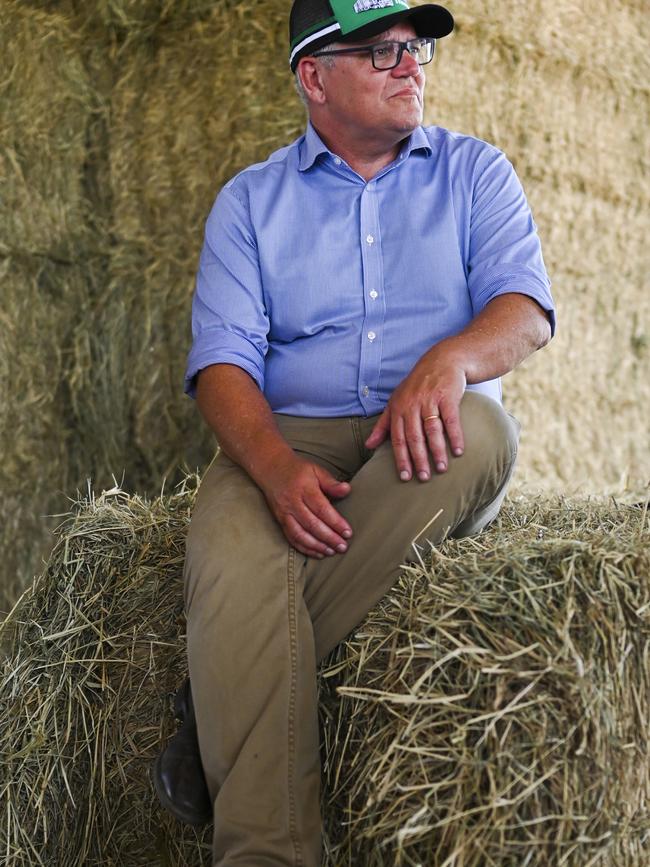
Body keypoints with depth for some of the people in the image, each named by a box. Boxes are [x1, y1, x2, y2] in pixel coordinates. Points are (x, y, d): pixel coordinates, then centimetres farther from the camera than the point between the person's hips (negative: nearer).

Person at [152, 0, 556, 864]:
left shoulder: (475, 173, 14)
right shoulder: (250, 201, 12)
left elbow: (526, 307, -1)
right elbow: (223, 361, -1)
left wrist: (448, 360, -27)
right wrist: (277, 467, -23)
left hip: (432, 458, 1)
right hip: (288, 442, 0)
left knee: (480, 429, -35)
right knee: (232, 555, -34)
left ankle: (219, 702, -30)